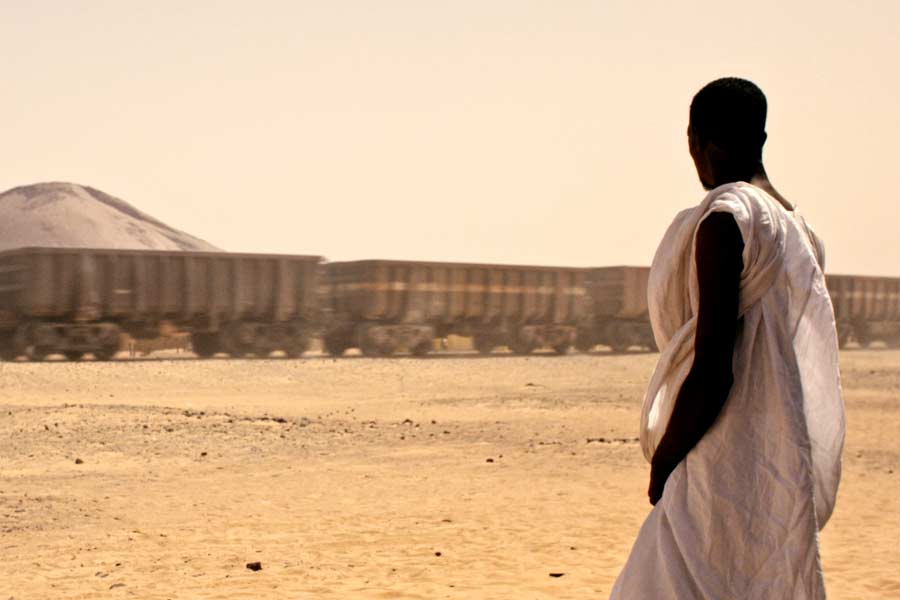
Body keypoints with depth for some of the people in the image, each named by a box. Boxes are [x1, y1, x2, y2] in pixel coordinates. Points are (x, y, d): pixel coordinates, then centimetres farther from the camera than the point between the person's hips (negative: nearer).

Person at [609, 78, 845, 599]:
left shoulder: (723, 221, -14)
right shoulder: (798, 228, 13)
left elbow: (712, 370, -19)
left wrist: (664, 462, -8)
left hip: (727, 474, -9)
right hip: (783, 473, 9)